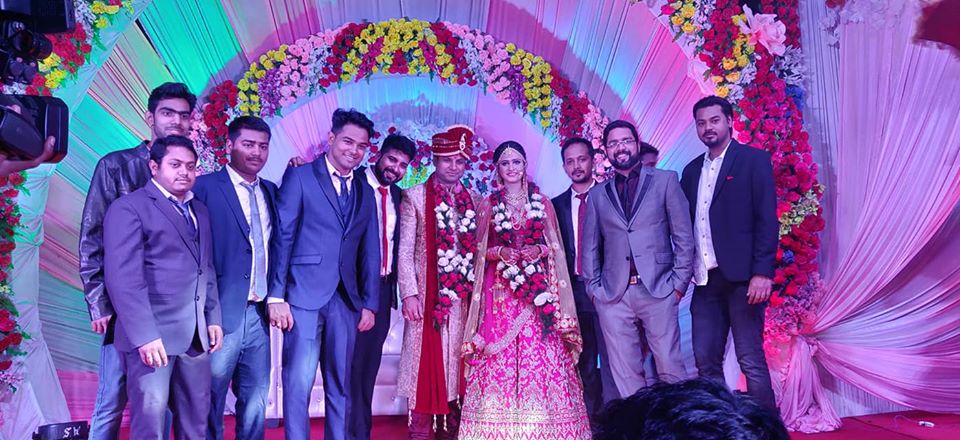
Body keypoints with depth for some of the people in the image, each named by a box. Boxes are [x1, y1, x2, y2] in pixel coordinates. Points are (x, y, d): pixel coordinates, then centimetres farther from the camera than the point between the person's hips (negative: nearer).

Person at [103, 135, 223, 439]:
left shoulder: (200, 211, 18)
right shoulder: (129, 207, -5)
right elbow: (123, 277, -14)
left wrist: (213, 319, 13)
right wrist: (144, 335, -20)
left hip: (195, 335, 7)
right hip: (150, 335, -6)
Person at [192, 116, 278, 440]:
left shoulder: (271, 191, 12)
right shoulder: (205, 188, -6)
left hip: (259, 314, 5)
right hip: (222, 313, -5)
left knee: (256, 400, 12)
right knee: (210, 399, 7)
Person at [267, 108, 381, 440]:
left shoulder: (365, 193, 15)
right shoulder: (299, 176, 0)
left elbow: (370, 253, 13)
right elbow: (282, 238, -5)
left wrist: (370, 303, 8)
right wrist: (276, 296, -11)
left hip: (346, 300, 5)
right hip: (304, 295, -4)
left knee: (340, 386, 11)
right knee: (299, 384, -3)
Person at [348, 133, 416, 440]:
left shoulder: (396, 195, 11)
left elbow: (394, 243, 13)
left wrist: (393, 285, 7)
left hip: (383, 288, 6)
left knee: (369, 366, 14)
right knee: (352, 366, -1)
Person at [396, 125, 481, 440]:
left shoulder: (474, 201, 11)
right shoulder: (414, 196, 2)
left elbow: (479, 249, 11)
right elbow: (405, 250, -3)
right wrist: (409, 293, -11)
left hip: (463, 296, 3)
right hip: (427, 295, -3)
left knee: (457, 364, 8)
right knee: (426, 364, 0)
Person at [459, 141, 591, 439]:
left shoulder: (542, 201, 10)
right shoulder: (488, 204, 8)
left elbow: (555, 246, 10)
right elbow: (480, 248, 6)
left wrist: (539, 250, -10)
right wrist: (501, 252, -12)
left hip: (537, 286, 1)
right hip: (500, 287, -1)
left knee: (541, 352, -3)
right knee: (499, 353, -4)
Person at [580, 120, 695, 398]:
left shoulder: (665, 180, 6)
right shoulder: (598, 194, 13)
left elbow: (683, 236, 3)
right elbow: (590, 247, 15)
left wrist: (679, 283, -3)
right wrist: (594, 288, 5)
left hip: (658, 291, -2)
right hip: (613, 295, 2)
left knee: (670, 367, -1)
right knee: (626, 374, 4)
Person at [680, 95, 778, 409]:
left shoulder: (754, 160, 0)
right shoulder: (692, 170, 17)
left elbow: (767, 220, -7)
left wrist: (762, 272, -15)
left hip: (741, 277, -5)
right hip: (705, 279, 6)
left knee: (751, 361, -2)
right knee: (706, 361, 6)